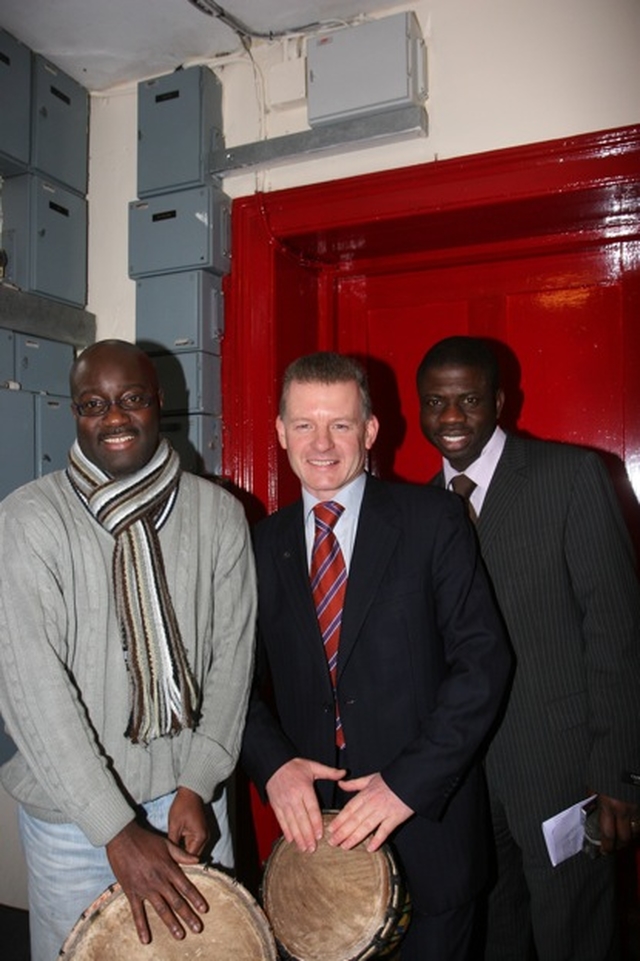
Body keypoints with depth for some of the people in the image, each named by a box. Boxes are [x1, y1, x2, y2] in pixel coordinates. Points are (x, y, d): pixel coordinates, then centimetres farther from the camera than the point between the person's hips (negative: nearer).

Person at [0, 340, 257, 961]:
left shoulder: (218, 513, -3)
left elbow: (232, 656, -2)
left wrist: (196, 787, -8)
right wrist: (117, 831, -18)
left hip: (188, 793, 2)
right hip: (71, 811, -2)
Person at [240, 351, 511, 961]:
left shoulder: (432, 521, -8)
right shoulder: (265, 544, 2)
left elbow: (483, 659, -12)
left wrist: (408, 782, -17)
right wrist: (273, 764, -12)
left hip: (425, 826, -2)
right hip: (315, 825, 3)